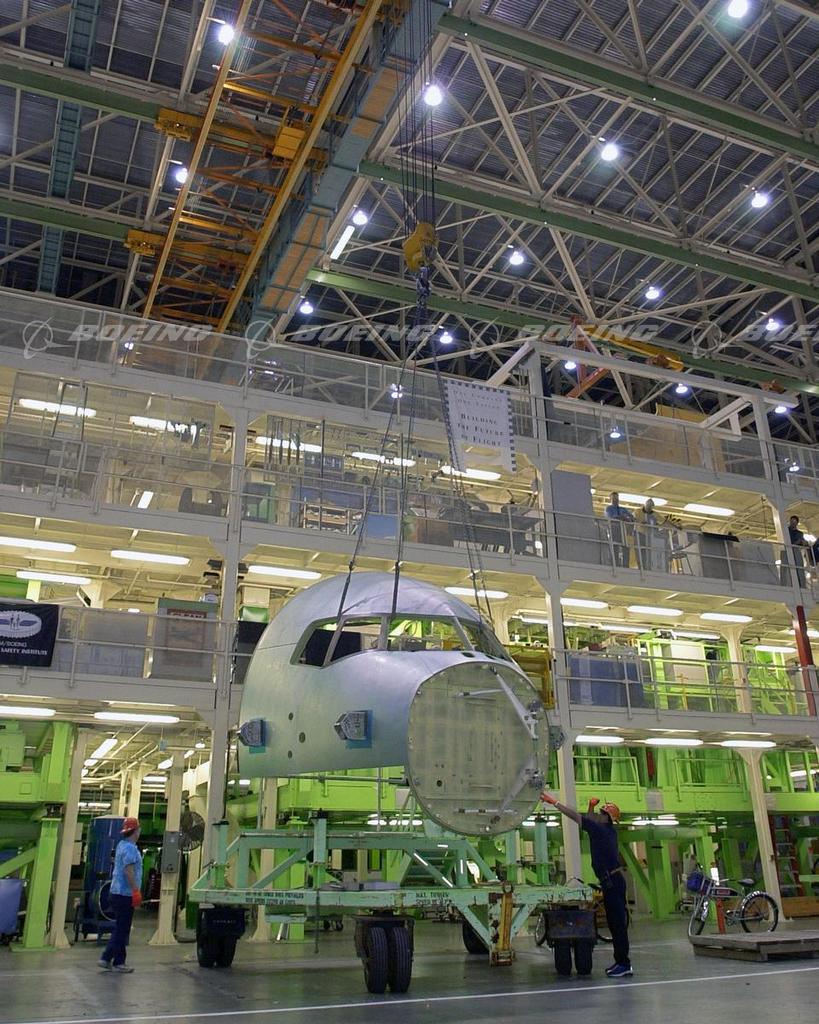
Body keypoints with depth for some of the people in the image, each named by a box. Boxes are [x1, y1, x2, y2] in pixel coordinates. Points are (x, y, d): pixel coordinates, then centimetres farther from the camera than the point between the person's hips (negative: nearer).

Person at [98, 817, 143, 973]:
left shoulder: (122, 845, 13)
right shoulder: (130, 848, -17)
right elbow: (128, 871, -24)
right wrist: (136, 891, -23)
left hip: (118, 892, 9)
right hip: (125, 894, -9)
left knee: (120, 929, 16)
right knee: (122, 930, -2)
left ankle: (106, 958, 16)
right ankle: (118, 962, 4)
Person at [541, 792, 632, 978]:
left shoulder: (601, 830, -14)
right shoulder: (606, 830, 12)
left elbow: (577, 817, -16)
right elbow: (588, 821, 31)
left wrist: (554, 802, -14)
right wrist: (591, 807, 17)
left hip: (612, 882, -10)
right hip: (612, 881, 10)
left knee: (618, 923, -6)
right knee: (614, 923, 14)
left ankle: (624, 965, -4)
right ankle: (620, 962, 20)